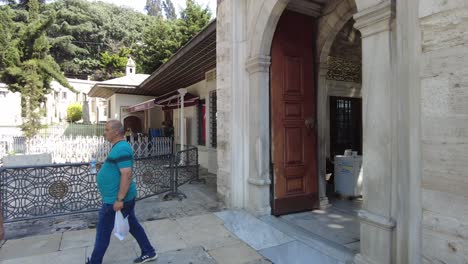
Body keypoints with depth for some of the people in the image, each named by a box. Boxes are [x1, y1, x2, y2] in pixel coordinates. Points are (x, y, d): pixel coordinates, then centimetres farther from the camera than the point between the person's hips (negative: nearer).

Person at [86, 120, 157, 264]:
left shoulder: (121, 149, -22)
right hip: (125, 197, 10)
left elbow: (126, 175, -28)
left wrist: (119, 199, -27)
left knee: (103, 232, 7)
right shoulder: (119, 146, 11)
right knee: (133, 225, 17)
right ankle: (149, 252, 28)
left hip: (115, 199, -10)